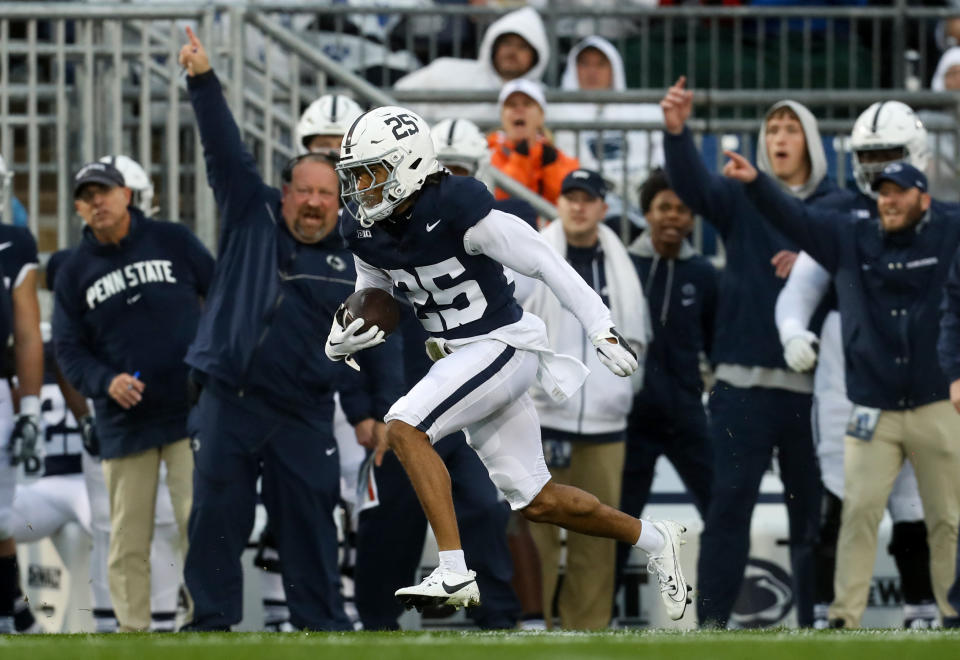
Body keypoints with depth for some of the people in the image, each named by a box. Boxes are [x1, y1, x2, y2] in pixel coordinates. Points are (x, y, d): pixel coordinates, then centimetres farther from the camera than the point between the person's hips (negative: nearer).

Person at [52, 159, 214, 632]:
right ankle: (131, 631, 6)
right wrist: (105, 382, -13)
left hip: (189, 411, -2)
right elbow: (69, 350, 5)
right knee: (129, 539, 1)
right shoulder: (75, 273, 7)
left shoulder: (173, 242, 5)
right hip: (123, 423, 2)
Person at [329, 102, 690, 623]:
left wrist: (602, 331, -16)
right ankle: (653, 540, 36)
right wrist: (342, 340, -6)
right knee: (536, 502, 14)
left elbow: (544, 262, -16)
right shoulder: (367, 234, 0)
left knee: (404, 428, -26)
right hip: (459, 359, 8)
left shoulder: (457, 213, -21)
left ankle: (454, 573, -26)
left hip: (502, 346, -8)